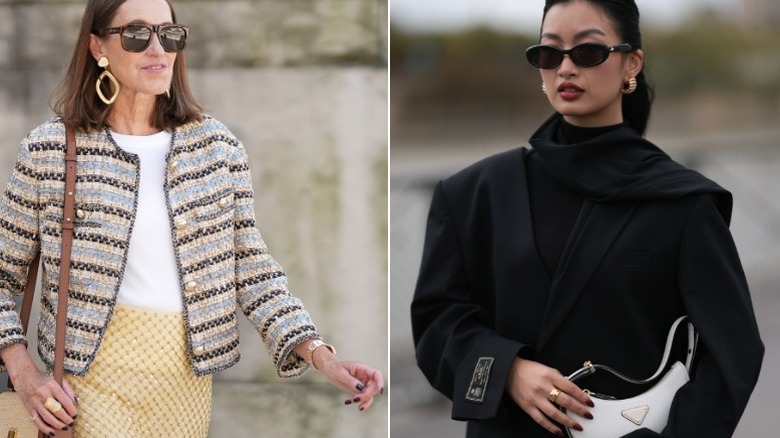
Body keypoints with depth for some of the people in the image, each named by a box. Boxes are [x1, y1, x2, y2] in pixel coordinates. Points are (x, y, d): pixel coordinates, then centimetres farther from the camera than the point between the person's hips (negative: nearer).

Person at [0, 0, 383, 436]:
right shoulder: (49, 150, -5)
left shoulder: (218, 145, 1)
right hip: (96, 371, -3)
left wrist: (319, 353, -11)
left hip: (189, 375, 3)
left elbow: (253, 268, 2)